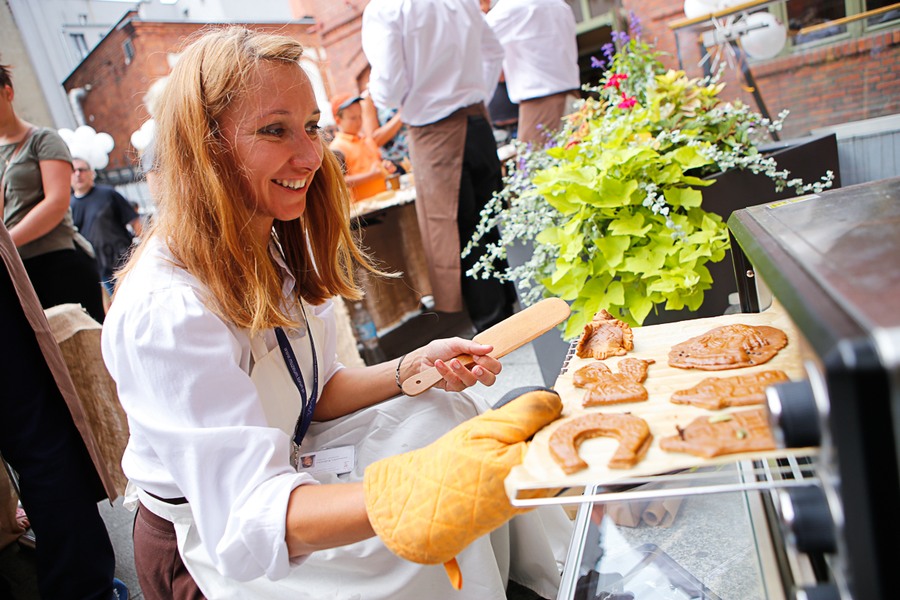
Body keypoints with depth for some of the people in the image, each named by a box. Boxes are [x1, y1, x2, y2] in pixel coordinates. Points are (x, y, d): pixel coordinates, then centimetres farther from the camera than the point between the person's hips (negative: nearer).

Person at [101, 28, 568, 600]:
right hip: (208, 549, -7)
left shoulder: (273, 246, -4)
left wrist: (414, 368, -17)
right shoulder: (163, 311, -32)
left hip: (282, 465, 8)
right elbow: (247, 519, -39)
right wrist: (419, 493, -56)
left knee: (447, 415, -5)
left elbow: (311, 394, 0)